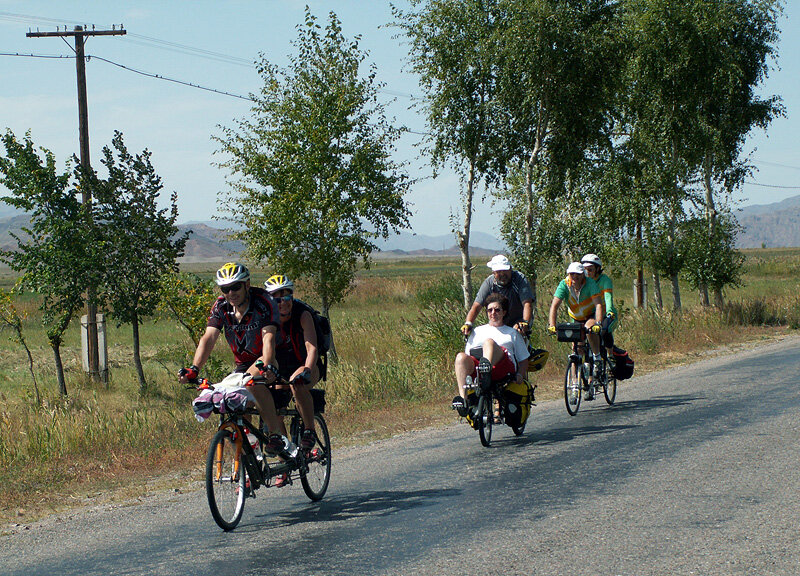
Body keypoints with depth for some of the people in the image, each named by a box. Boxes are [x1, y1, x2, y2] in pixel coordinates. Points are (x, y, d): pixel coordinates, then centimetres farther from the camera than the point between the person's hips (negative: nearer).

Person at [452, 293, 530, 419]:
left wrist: (520, 375, 6)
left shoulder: (512, 333, 34)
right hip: (476, 367, 2)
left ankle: (486, 365, -69)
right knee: (461, 357, -34)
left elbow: (523, 359, 26)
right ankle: (463, 399, -46)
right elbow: (468, 353, 28)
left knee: (489, 342, -34)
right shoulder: (477, 331, 37)